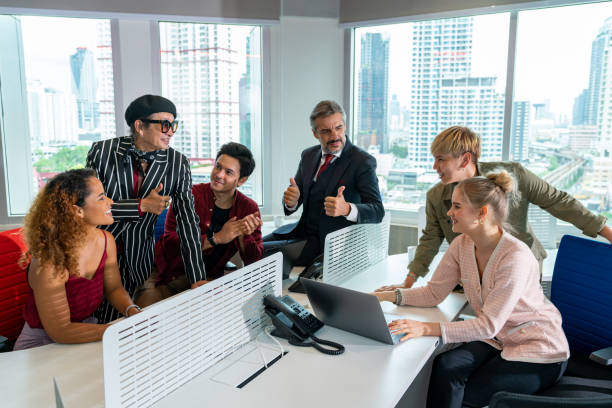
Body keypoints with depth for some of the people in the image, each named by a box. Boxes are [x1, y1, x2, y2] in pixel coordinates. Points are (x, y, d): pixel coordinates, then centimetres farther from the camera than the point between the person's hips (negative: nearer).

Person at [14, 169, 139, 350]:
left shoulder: (106, 241, -7)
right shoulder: (49, 262, -27)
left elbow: (114, 288, 6)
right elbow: (60, 331, -23)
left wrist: (132, 312, -14)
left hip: (86, 327, 6)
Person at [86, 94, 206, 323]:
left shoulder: (178, 164, -8)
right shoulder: (102, 152, -11)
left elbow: (188, 221, -11)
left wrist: (198, 281, -17)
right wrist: (142, 206, -22)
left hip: (138, 260, 1)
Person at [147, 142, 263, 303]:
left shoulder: (249, 208, -1)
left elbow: (254, 262, -2)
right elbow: (170, 242, -20)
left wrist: (243, 236, -21)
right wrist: (216, 238, -25)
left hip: (209, 278, 3)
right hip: (172, 276, -2)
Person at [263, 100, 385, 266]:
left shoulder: (363, 161, -11)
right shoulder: (308, 155, 8)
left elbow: (377, 211, -17)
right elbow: (296, 198, 10)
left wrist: (346, 209, -37)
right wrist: (291, 200, -15)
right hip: (303, 231, 6)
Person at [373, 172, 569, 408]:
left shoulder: (515, 256, -28)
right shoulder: (462, 245, -6)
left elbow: (489, 325, -30)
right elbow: (434, 292, -1)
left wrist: (428, 328, -39)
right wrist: (391, 296, -16)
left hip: (540, 352, -5)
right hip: (497, 339, 5)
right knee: (444, 366, -21)